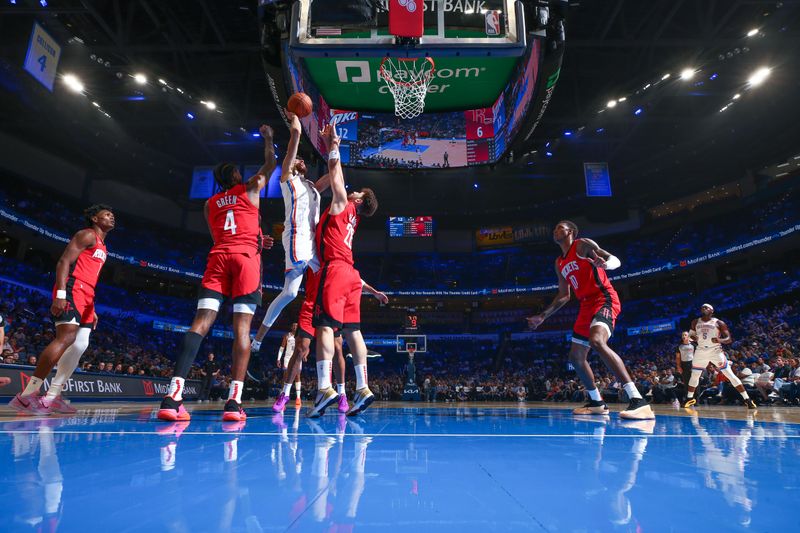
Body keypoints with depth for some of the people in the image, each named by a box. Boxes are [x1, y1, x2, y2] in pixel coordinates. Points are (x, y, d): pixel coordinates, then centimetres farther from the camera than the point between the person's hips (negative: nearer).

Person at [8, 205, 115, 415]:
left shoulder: (102, 247, 27)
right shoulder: (87, 235, -2)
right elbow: (64, 261, -13)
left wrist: (91, 309, 23)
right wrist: (61, 294, -25)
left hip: (84, 295, 10)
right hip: (71, 289, -10)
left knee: (81, 345, 3)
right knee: (66, 338, -21)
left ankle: (51, 397, 6)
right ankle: (26, 395, -19)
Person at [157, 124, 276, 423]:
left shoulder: (210, 203, 27)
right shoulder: (250, 188, 16)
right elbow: (270, 164, 31)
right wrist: (267, 138, 45)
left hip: (218, 257, 4)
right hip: (246, 257, -3)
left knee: (202, 321, -6)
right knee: (242, 326, -9)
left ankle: (173, 395, -19)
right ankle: (234, 401, -16)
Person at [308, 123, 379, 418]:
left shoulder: (343, 205, 7)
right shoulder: (350, 215, 26)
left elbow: (336, 175, 9)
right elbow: (335, 177, 34)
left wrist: (334, 145, 22)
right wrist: (330, 145, 41)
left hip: (335, 270, -8)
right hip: (350, 273, 8)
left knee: (325, 326, -15)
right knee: (352, 330, 3)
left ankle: (324, 387, -23)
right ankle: (362, 388, 1)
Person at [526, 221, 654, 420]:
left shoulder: (583, 245, -1)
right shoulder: (559, 263, 20)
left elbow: (616, 260, -9)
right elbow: (563, 296, 24)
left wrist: (605, 263, -34)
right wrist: (543, 316, 22)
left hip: (604, 299, -9)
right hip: (586, 306, 9)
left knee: (597, 341, -34)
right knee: (576, 356, 9)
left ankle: (638, 401, -37)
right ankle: (597, 402, 23)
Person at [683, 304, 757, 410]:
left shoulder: (719, 323, -5)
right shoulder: (695, 322, 5)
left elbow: (729, 339, -6)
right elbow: (691, 335, 17)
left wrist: (720, 340, -28)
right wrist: (693, 338, -7)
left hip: (715, 351, -3)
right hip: (700, 351, 4)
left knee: (730, 375, -10)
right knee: (694, 376, 9)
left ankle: (747, 399, -6)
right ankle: (689, 398, 22)